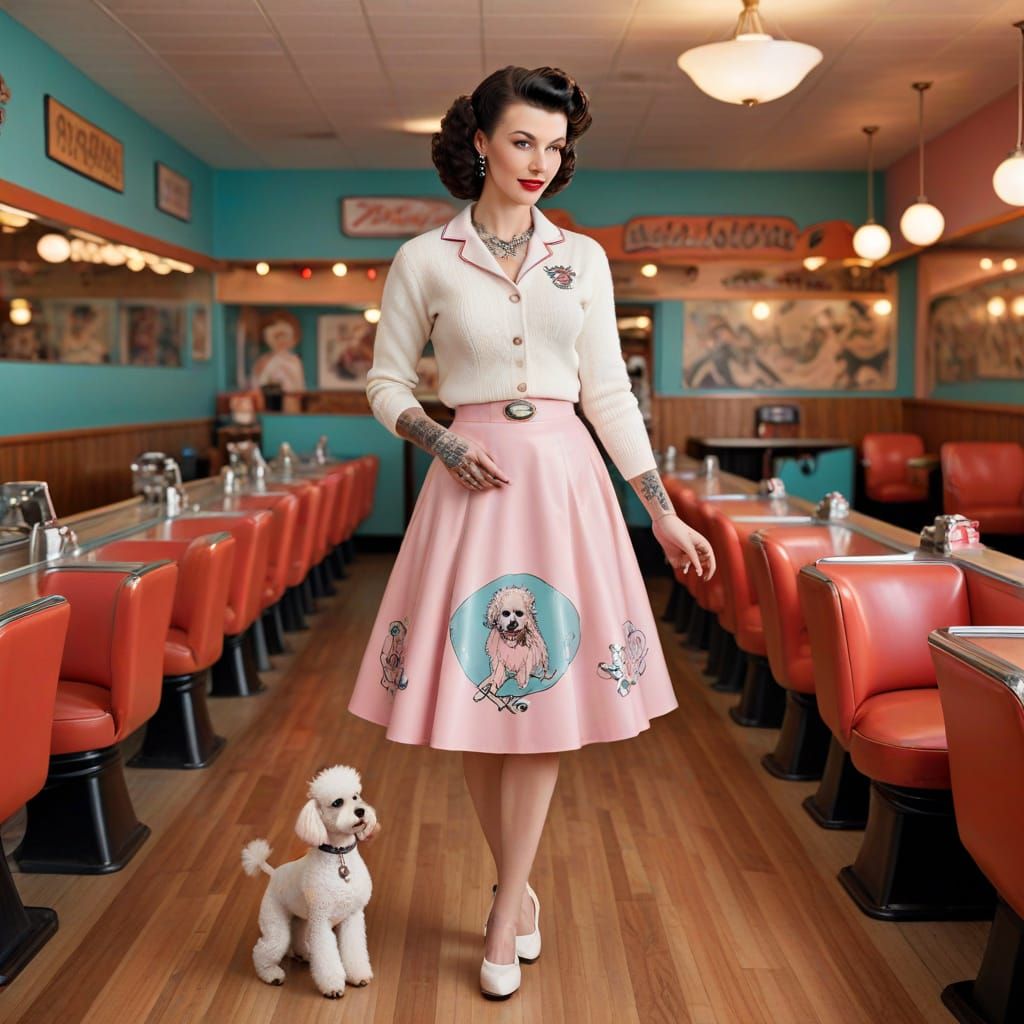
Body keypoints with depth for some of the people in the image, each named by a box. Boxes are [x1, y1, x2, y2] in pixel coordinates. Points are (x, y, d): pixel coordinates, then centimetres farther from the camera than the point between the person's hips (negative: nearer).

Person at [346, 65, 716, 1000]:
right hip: (472, 481, -1)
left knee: (547, 691, 0)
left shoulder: (582, 258, 8)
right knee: (472, 690, 3)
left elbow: (610, 392, 9)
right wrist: (443, 441, -12)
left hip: (567, 480, 2)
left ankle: (505, 916, 12)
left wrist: (665, 514, 7)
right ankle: (520, 887, 25)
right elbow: (387, 384, 7)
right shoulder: (424, 260, 2)